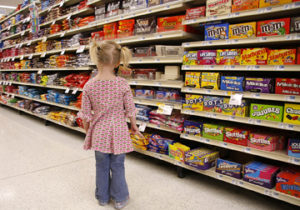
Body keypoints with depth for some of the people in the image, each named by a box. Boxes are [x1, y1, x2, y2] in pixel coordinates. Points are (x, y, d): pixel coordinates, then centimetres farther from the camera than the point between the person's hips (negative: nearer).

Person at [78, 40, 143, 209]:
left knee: (102, 166, 18)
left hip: (99, 133, 1)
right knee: (117, 166, 15)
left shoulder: (89, 86, -11)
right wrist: (134, 126, 10)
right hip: (118, 132, -1)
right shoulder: (123, 84, -15)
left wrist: (87, 130, 14)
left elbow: (86, 114, -4)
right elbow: (130, 110, -7)